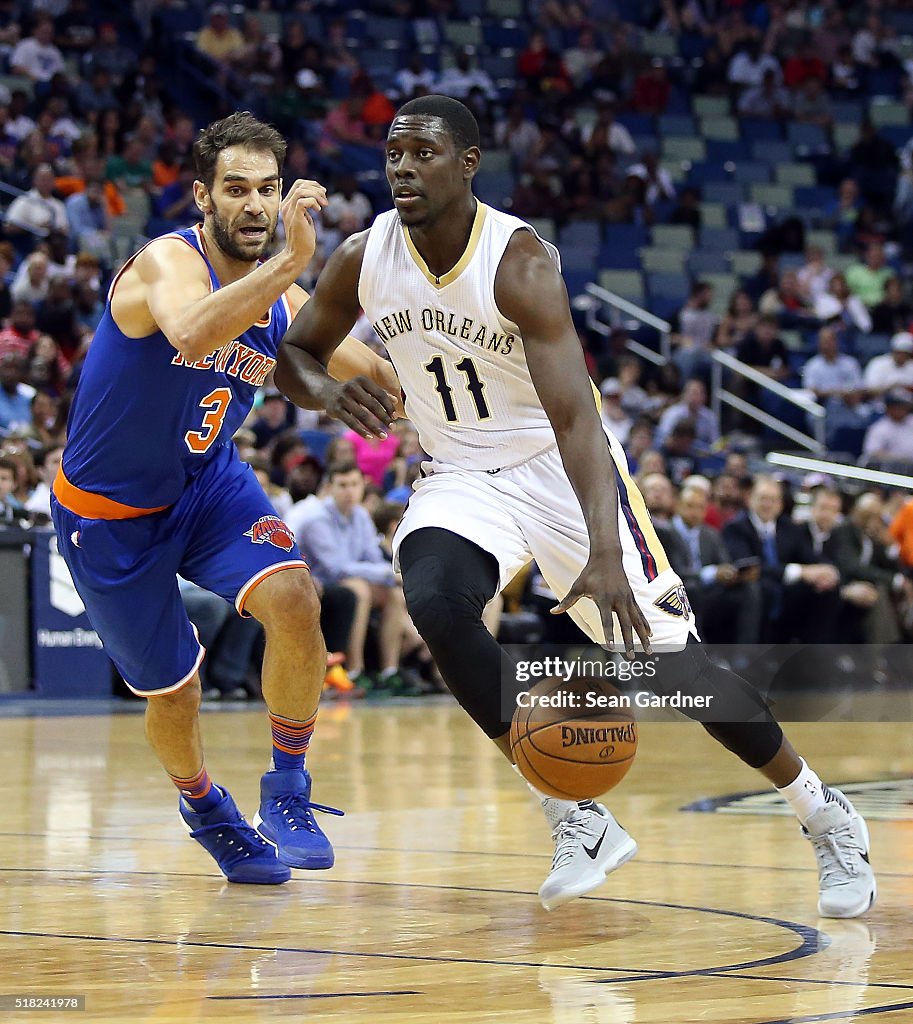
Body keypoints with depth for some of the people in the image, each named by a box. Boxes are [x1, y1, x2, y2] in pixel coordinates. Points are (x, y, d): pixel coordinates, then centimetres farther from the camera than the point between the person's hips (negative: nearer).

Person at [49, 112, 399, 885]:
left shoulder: (287, 306, -7)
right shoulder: (168, 263, -26)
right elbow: (191, 333, -51)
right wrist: (290, 262, -59)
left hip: (209, 484, 4)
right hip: (110, 511, -4)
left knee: (294, 600, -23)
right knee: (172, 692, 6)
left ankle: (288, 789, -4)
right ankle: (206, 810, 39)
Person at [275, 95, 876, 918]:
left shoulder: (519, 262, -24)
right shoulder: (364, 259, -9)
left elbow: (574, 416, -32)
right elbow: (295, 354, 6)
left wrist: (605, 554, -44)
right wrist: (330, 392, -20)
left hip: (562, 469, -4)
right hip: (462, 477, 4)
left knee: (668, 658, -5)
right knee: (435, 605, -28)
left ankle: (826, 816, 17)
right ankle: (576, 821, -16)